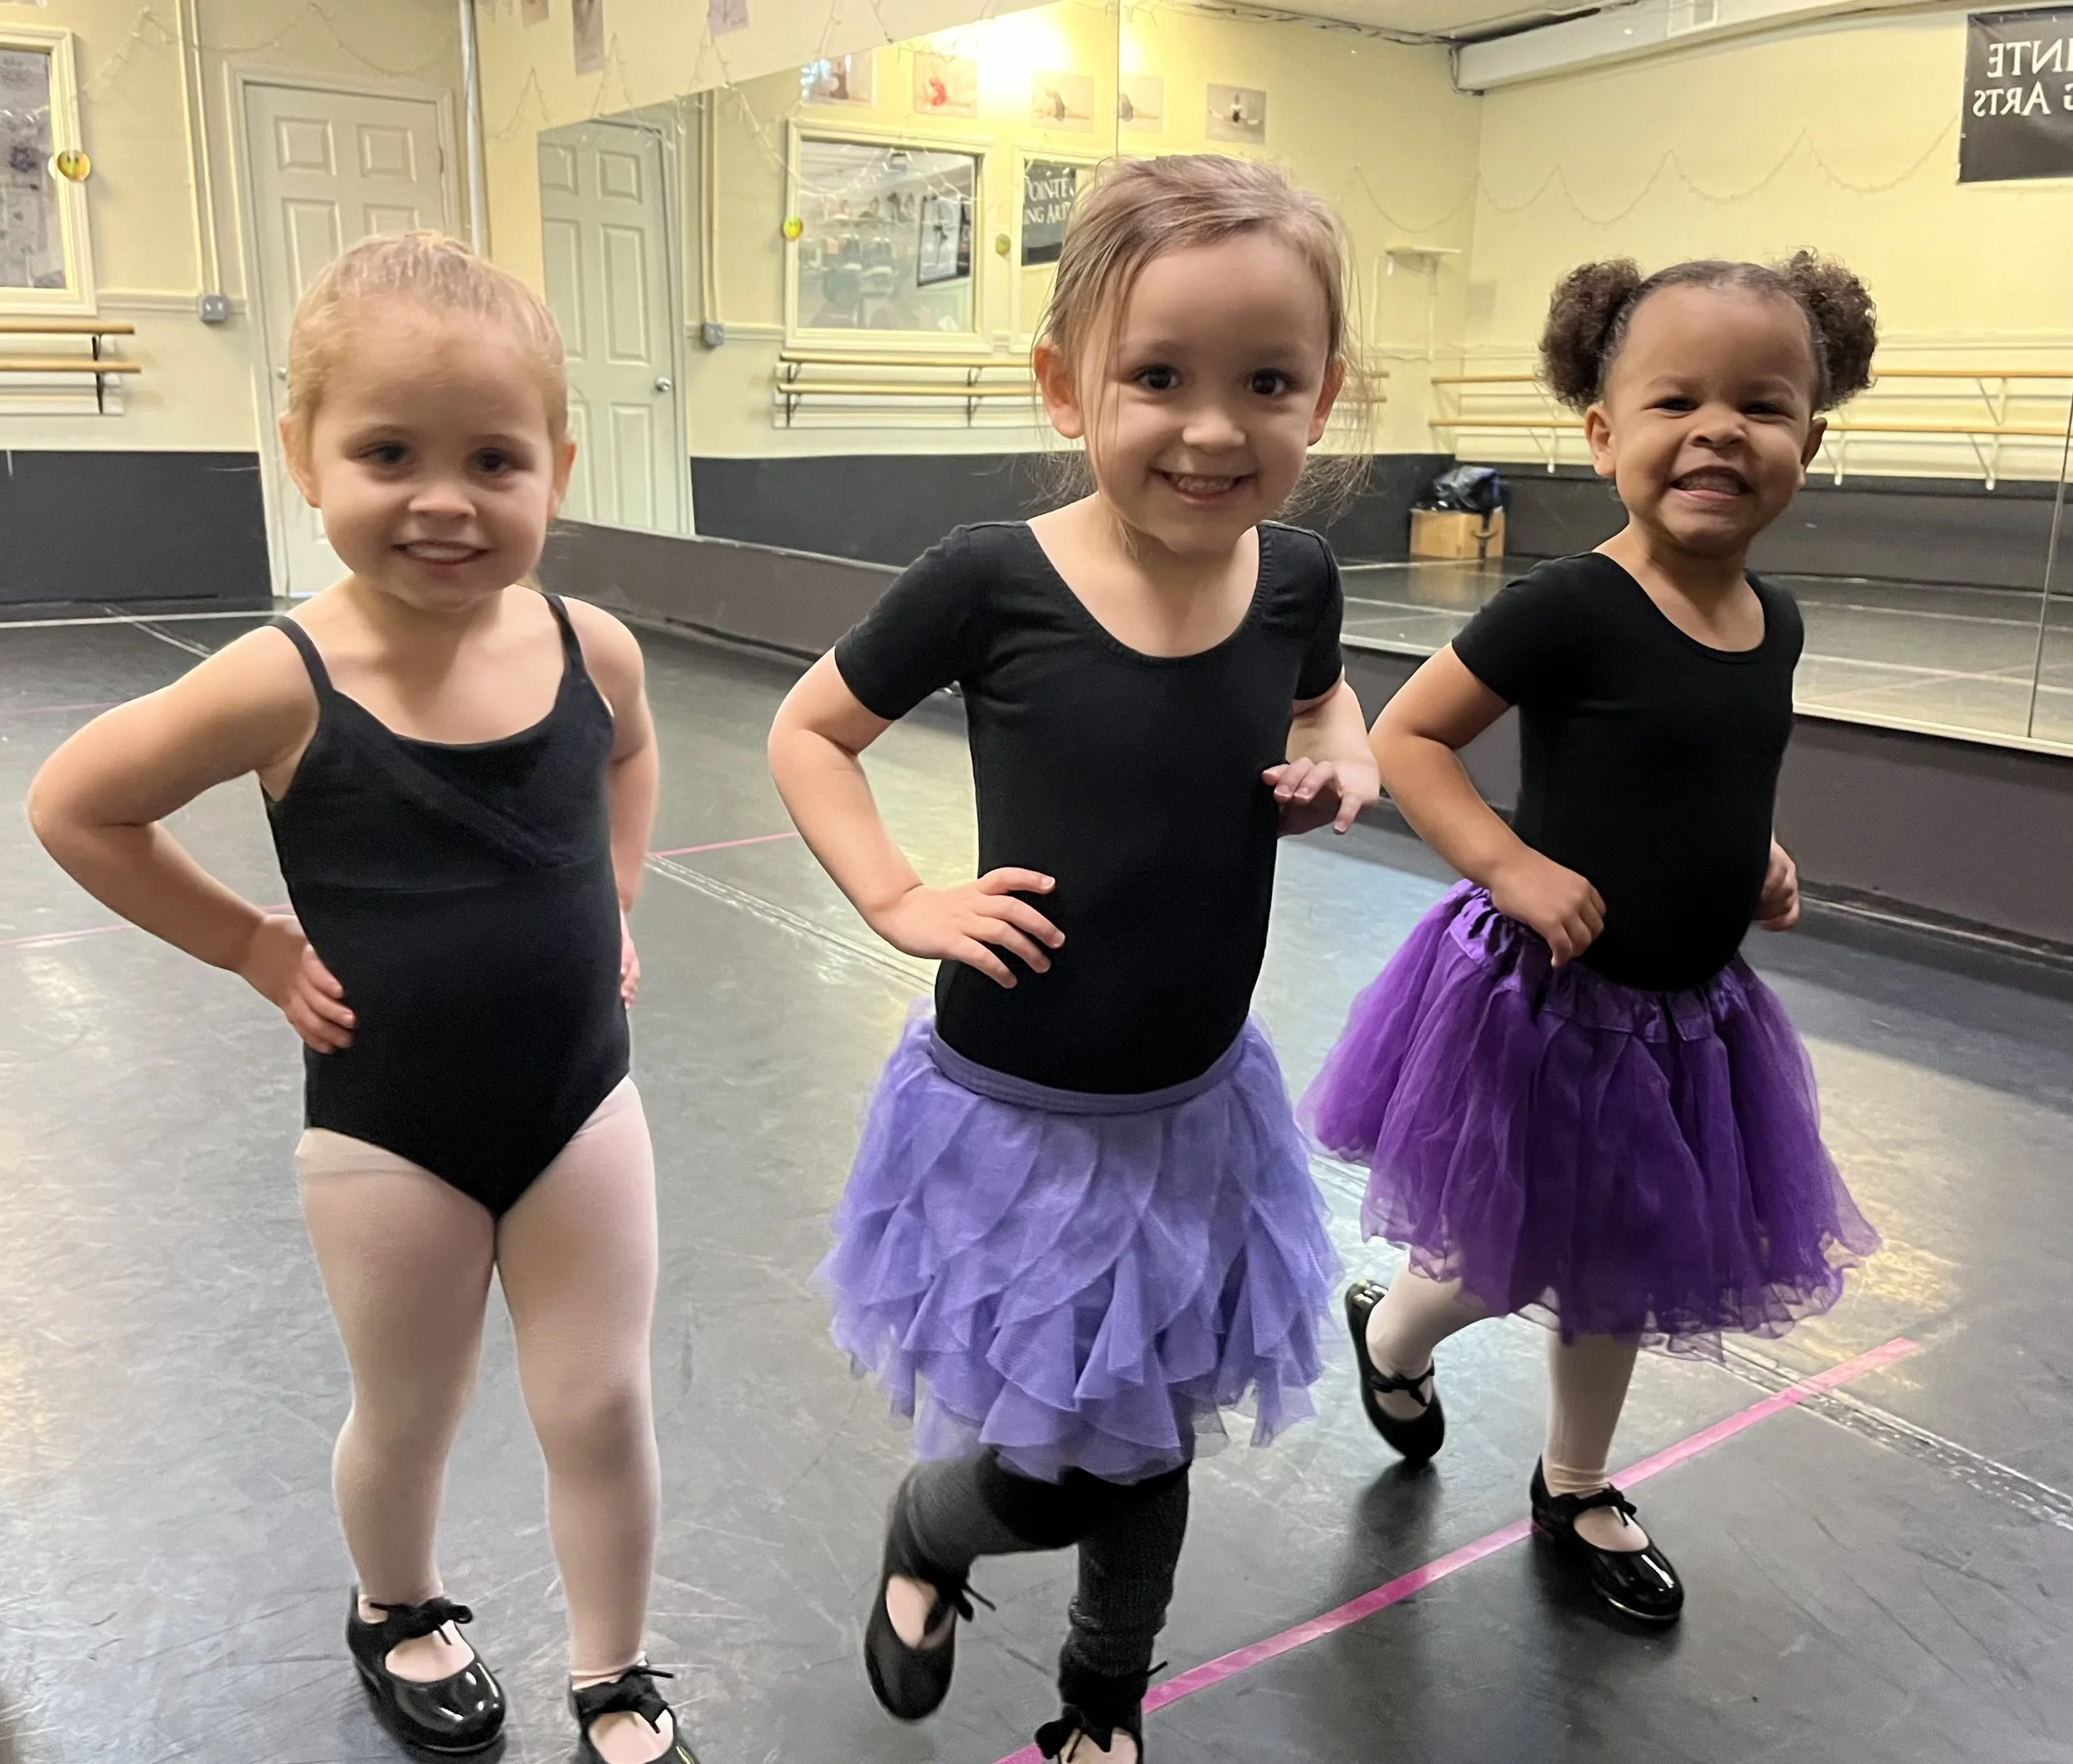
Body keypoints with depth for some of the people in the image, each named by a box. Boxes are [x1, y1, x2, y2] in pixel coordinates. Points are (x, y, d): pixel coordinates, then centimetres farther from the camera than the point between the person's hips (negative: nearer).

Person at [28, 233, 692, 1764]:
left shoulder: (591, 648, -11)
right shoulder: (284, 686, -21)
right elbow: (74, 807, -6)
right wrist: (256, 950, -7)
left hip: (582, 1103, 2)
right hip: (385, 1132, -2)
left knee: (604, 1409, 10)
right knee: (409, 1420, 18)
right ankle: (398, 1612, 50)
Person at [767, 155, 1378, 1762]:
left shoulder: (1297, 576, -8)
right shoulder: (993, 582, -20)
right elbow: (808, 732, -4)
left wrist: (1343, 761, -5)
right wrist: (902, 900, -15)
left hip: (1198, 1112, 4)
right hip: (1015, 1117, -4)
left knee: (1151, 1454, 21)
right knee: (1047, 1477, 9)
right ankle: (922, 1541, 48)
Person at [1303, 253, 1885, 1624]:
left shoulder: (1775, 623, -1)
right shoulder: (1571, 612, -22)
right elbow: (1406, 737, -17)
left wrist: (1756, 859, 2)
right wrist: (1512, 868, -27)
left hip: (1691, 1013, 6)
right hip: (1545, 1001, -6)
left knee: (1620, 1269, 21)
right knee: (1505, 1264, 12)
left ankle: (1578, 1486, 45)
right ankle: (1389, 1333, 47)